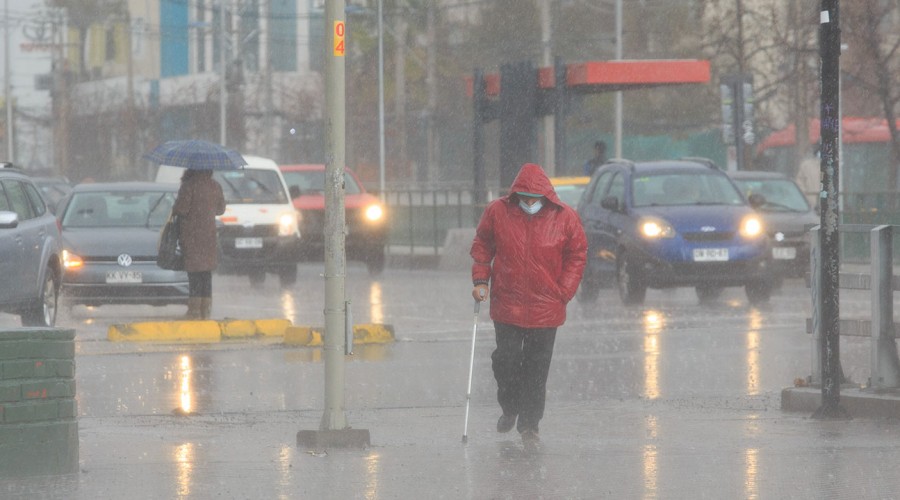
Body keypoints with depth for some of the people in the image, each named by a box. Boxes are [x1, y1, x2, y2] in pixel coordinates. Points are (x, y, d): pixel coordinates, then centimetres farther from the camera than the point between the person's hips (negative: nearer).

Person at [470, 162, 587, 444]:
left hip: (546, 307, -1)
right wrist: (480, 280, 0)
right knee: (505, 360, 2)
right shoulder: (498, 212, -3)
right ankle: (509, 409, 28)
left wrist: (564, 293, -3)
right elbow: (482, 246, 10)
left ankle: (529, 424, 12)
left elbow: (577, 255, 5)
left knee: (536, 368, 2)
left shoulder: (564, 217, -4)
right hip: (506, 303, 1)